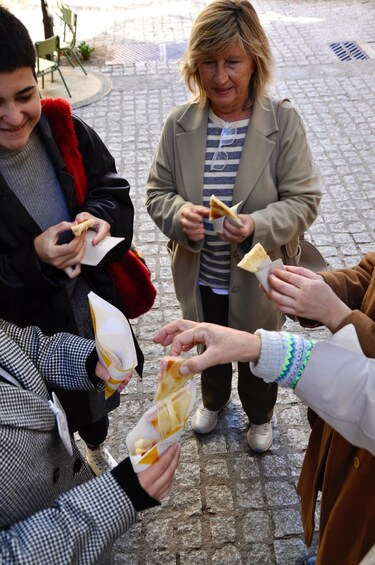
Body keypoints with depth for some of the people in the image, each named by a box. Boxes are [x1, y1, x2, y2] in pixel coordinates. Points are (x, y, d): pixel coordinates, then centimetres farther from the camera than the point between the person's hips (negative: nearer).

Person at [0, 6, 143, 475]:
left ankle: (97, 447, 66)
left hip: (95, 303, 5)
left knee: (99, 393, 32)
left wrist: (100, 216, -26)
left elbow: (113, 191, -4)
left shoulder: (64, 131, -14)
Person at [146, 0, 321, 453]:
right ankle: (213, 400, 64)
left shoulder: (284, 122, -18)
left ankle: (259, 416, 57)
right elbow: (157, 192, -5)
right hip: (199, 277, 2)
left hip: (257, 279, -2)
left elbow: (303, 201, -15)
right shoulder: (179, 124, -12)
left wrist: (257, 226, -33)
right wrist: (180, 214, -28)